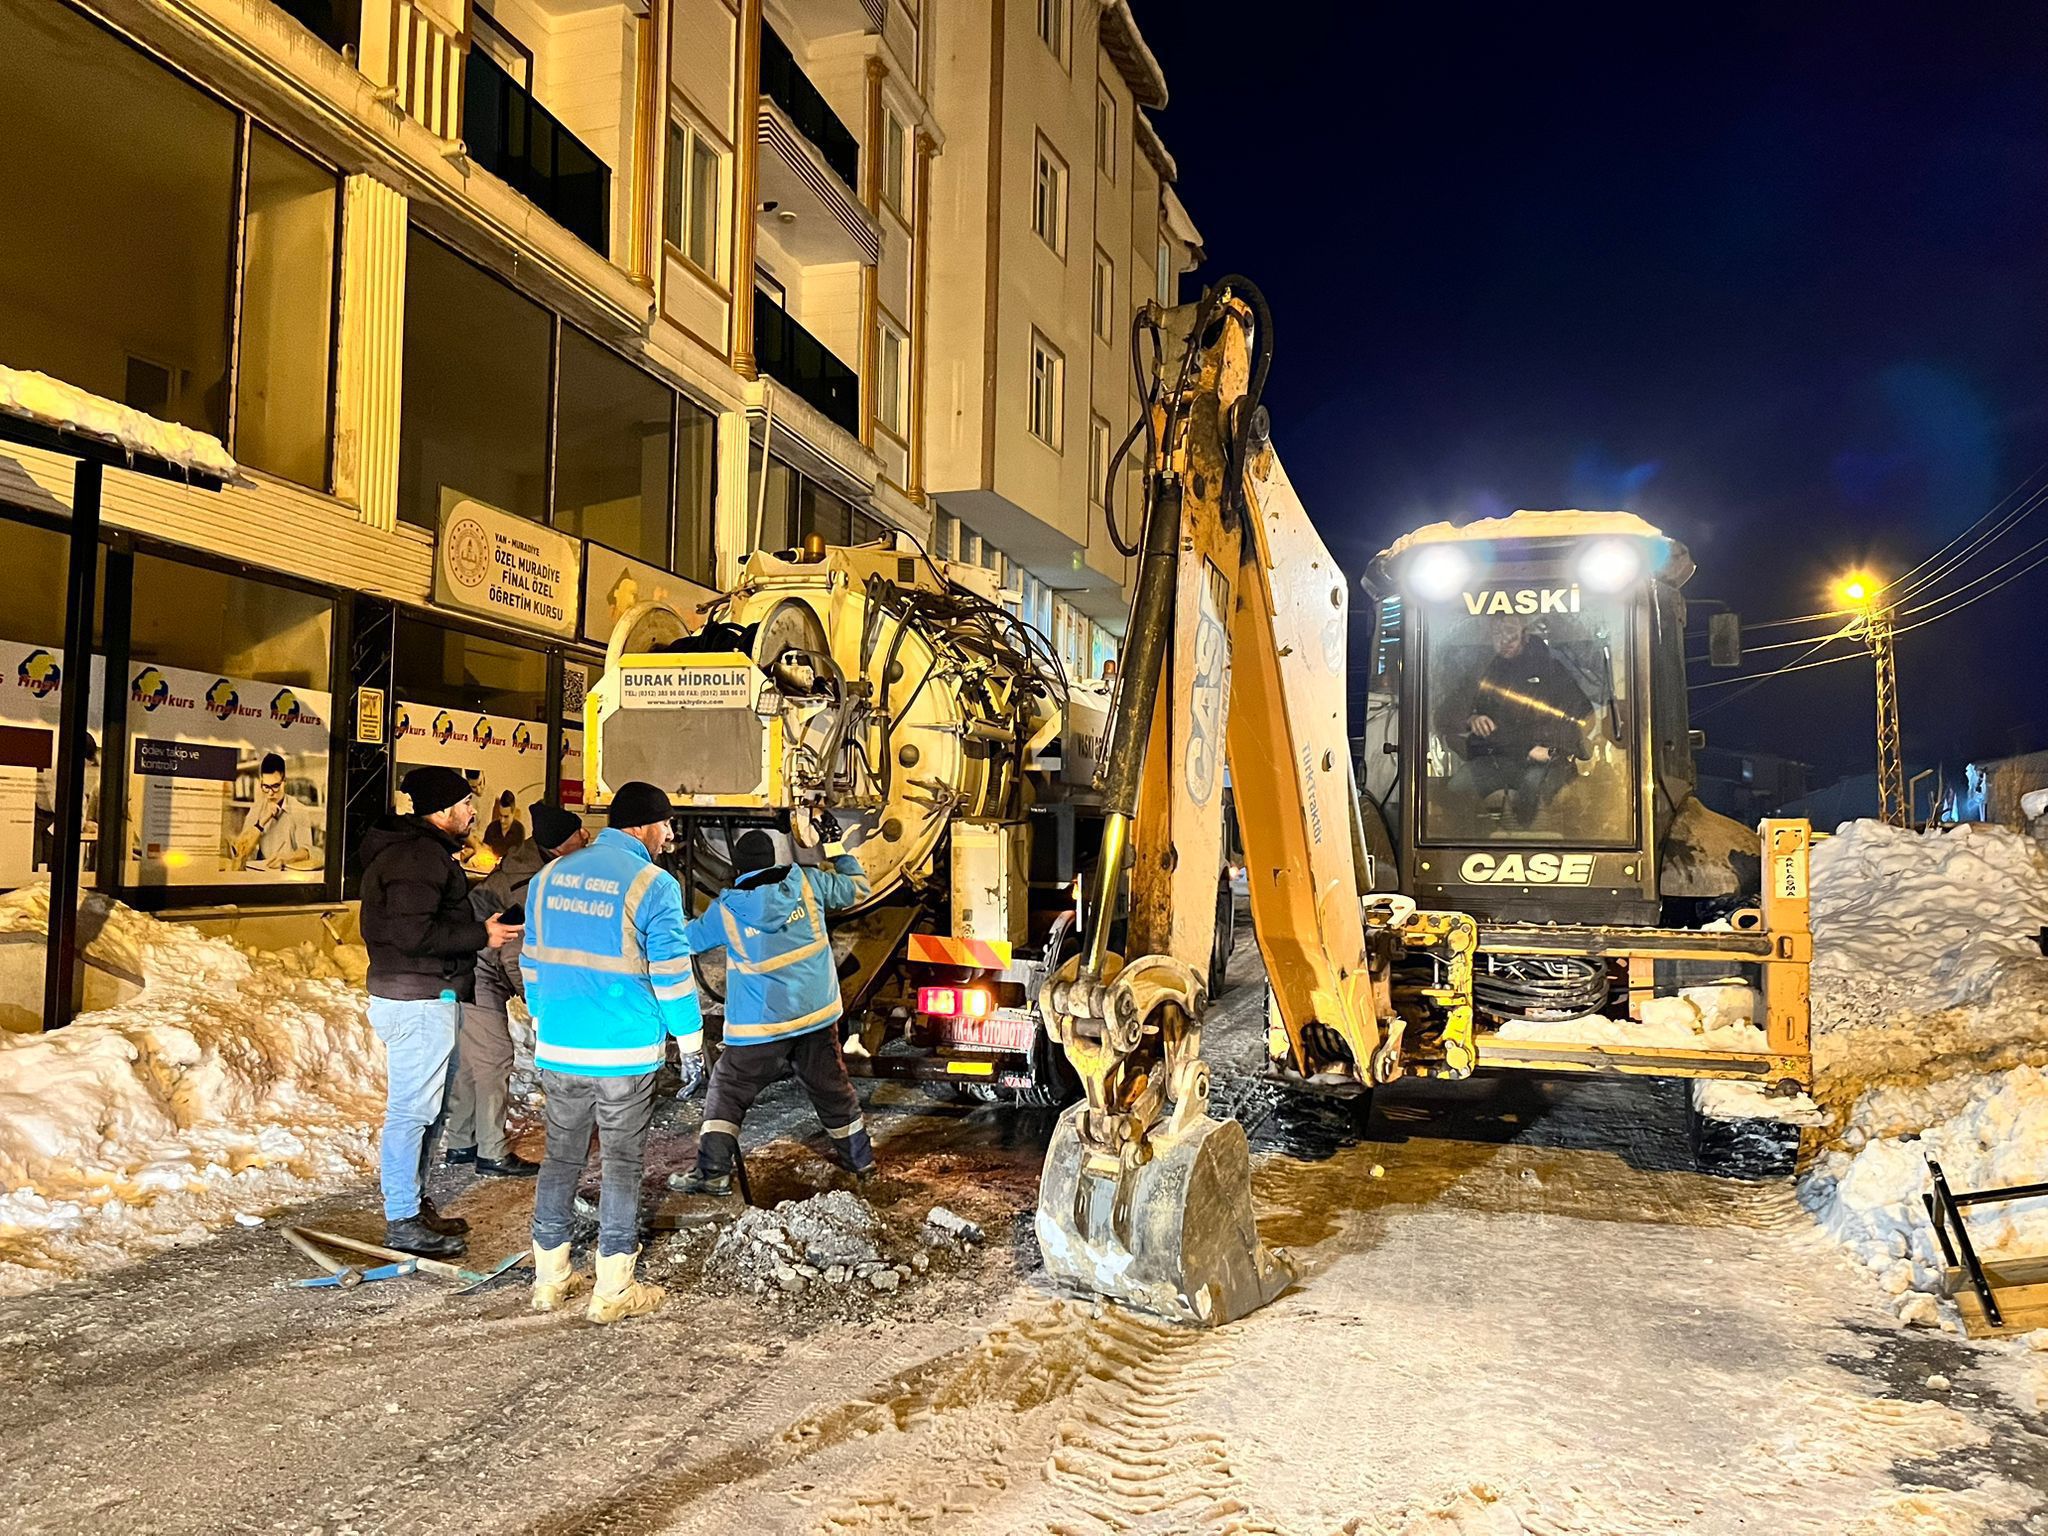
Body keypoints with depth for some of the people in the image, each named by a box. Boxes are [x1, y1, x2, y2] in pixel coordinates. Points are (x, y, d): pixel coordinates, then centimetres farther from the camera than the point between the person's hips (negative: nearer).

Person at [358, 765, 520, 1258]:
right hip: (418, 1001, -11)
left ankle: (415, 1205, 28)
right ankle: (402, 1223, 4)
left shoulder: (422, 850, 16)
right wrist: (481, 935, -18)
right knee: (412, 1110, -4)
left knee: (427, 1108, 18)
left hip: (427, 998, 11)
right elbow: (413, 934, -26)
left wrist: (478, 926, 12)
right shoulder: (421, 856, -18)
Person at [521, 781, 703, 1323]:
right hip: (624, 1053, -5)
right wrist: (691, 1046, -2)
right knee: (623, 1165, 5)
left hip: (558, 1050, 5)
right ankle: (613, 1291, 11)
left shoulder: (549, 877, 8)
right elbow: (672, 974, -10)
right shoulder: (652, 884, -11)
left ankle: (549, 1279, 24)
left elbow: (533, 963, 14)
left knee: (561, 1158, 16)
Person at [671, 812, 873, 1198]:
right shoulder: (806, 883, -6)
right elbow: (857, 888, 8)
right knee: (832, 1088, 19)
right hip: (817, 1015, 3)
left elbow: (687, 939, 6)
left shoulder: (726, 909, -8)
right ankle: (861, 1160, 30)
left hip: (760, 1026, -3)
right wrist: (836, 846, 20)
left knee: (727, 1093, 11)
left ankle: (712, 1174, 5)